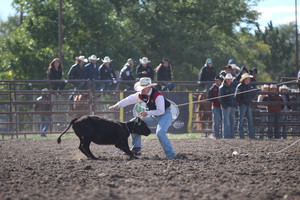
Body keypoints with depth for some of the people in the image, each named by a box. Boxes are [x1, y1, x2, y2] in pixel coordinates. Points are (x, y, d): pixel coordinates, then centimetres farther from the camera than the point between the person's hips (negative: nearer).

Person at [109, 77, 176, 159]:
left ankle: (171, 155, -24)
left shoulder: (158, 95, -28)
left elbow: (161, 111, -28)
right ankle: (136, 148, 9)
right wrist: (117, 105, -11)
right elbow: (129, 99, 0)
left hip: (165, 114, -9)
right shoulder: (141, 95, -5)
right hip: (154, 116, 9)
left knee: (160, 132, -32)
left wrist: (147, 113, -33)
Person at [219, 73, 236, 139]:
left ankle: (232, 135, 15)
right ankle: (226, 135, -3)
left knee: (232, 122, 9)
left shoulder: (233, 87, 12)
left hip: (232, 106, 6)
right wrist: (226, 106, -16)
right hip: (225, 107, -6)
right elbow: (220, 98, -9)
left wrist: (234, 105, 9)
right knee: (226, 121, -6)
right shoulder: (222, 88, -6)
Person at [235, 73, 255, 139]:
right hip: (242, 105, -7)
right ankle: (241, 135, 0)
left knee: (250, 120, 6)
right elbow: (236, 96, -13)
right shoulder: (240, 86, -10)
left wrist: (250, 100, 12)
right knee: (241, 120, -2)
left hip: (248, 105, 7)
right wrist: (240, 103, -14)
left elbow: (252, 94, 26)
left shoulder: (249, 86, 13)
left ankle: (251, 135, 9)